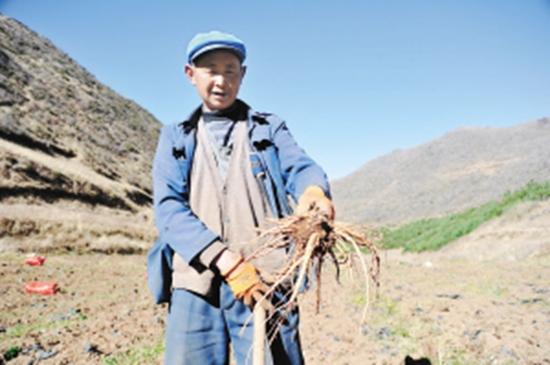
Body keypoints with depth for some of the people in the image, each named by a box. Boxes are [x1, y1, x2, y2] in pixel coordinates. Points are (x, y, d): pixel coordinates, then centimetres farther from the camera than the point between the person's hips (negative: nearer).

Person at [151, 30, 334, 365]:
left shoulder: (269, 128, 16)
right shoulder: (175, 138, 15)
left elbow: (300, 168, -2)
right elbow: (168, 208, 1)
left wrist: (313, 191, -29)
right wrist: (226, 261, -14)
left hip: (264, 278, 0)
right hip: (196, 283, 1)